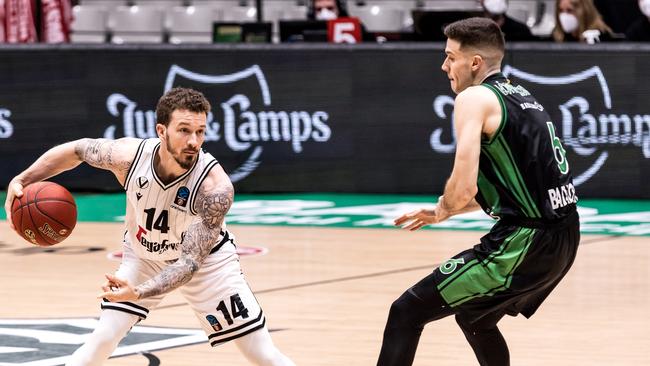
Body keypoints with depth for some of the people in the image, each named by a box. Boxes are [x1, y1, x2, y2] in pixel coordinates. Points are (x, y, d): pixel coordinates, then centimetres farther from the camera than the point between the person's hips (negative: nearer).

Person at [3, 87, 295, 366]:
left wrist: (139, 293, -54)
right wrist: (22, 180, -18)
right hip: (142, 255, 2)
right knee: (102, 340, -11)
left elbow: (190, 262, -39)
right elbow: (76, 150, -7)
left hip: (205, 258, -2)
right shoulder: (129, 155, -29)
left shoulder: (215, 188, -37)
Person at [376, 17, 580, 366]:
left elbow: (464, 187, -19)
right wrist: (443, 213, 31)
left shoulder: (474, 98, -8)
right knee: (474, 317, 32)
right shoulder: (519, 96, 20)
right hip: (563, 236, 9)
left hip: (524, 242, -9)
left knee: (406, 313, -5)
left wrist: (444, 206, 3)